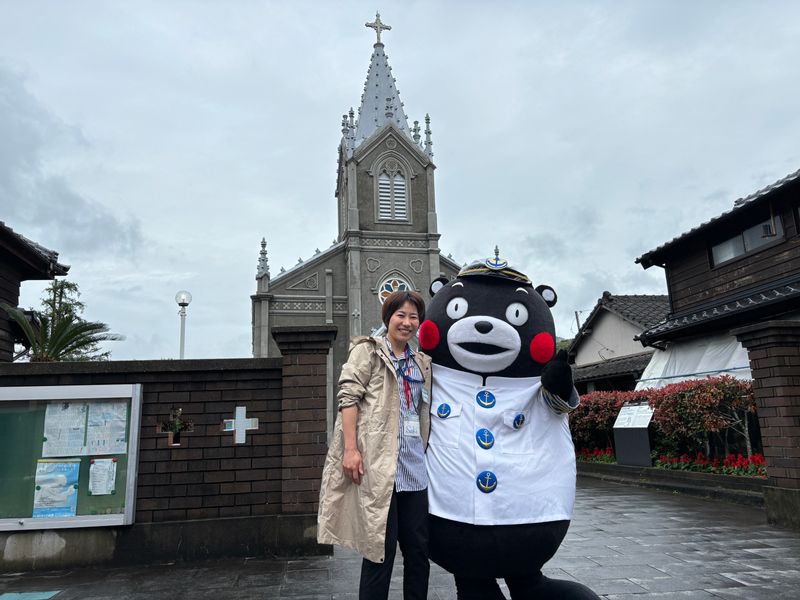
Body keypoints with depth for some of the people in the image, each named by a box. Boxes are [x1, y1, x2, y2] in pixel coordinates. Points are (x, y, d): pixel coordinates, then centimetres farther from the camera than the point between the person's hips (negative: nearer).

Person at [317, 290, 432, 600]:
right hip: (378, 464, -6)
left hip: (413, 467, 6)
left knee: (419, 548, 10)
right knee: (381, 548, 0)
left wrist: (424, 454, 17)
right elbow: (348, 397, -8)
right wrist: (350, 448, -17)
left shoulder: (422, 363, 18)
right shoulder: (368, 351, 1)